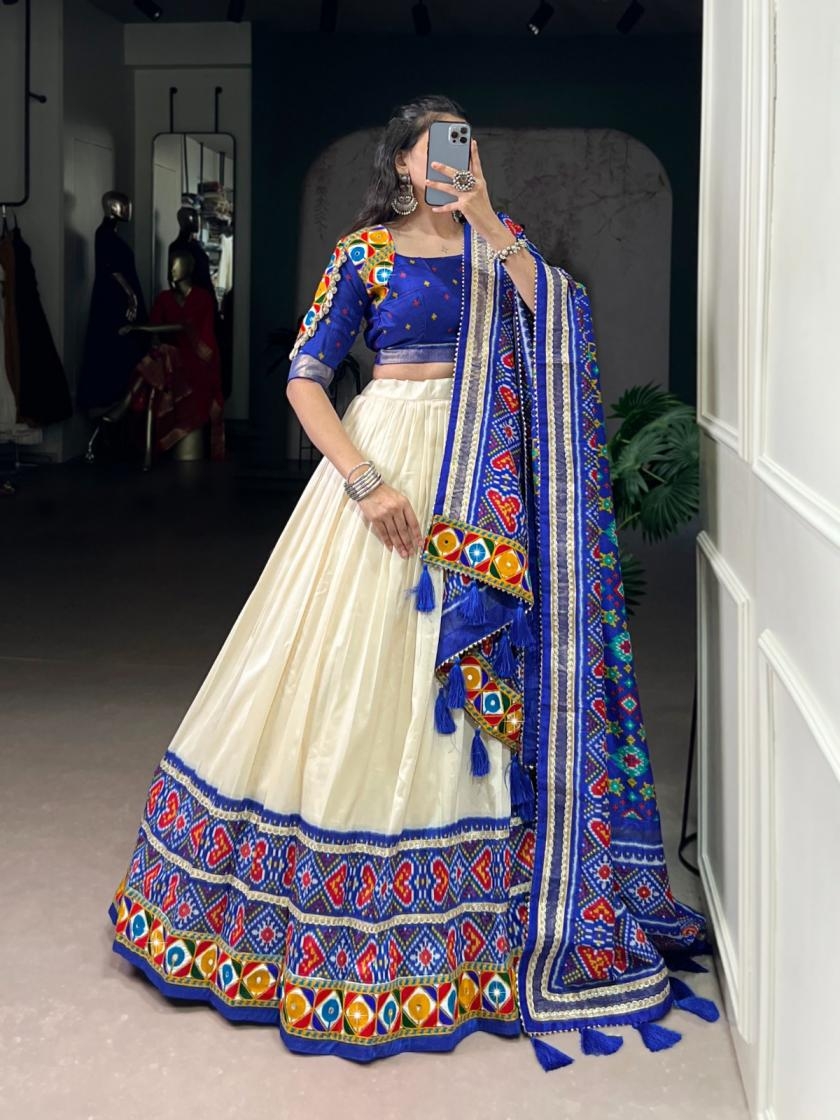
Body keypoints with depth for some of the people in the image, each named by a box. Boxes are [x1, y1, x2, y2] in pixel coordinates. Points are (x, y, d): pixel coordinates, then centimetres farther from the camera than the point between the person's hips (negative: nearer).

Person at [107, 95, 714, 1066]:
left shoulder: (500, 243, 11)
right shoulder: (365, 252, 2)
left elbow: (559, 323, -6)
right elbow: (304, 377, -3)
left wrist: (490, 223, -11)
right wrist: (366, 482, -14)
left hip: (488, 479, 3)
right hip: (389, 462, -2)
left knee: (489, 686, 3)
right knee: (358, 676, 0)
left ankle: (481, 917, 17)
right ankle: (348, 921, 15)